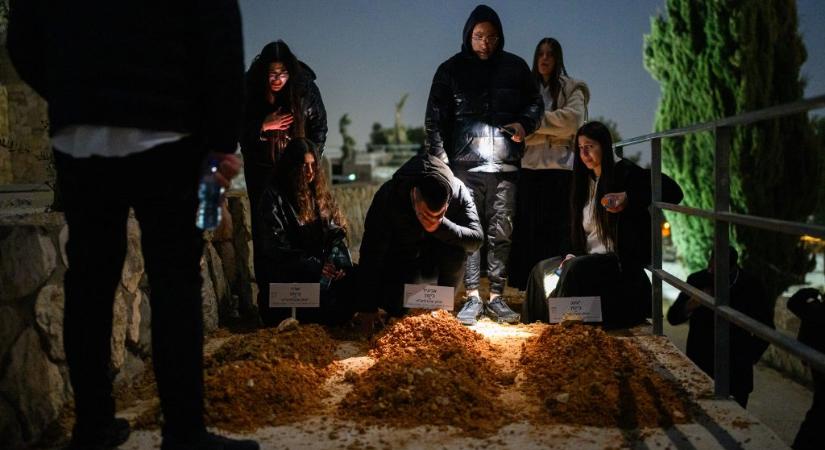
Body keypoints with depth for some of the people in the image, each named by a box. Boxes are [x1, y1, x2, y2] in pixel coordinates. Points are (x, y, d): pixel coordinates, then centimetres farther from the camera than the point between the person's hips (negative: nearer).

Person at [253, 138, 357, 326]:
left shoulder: (319, 192, 14)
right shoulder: (274, 197, -4)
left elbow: (336, 232, 10)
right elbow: (276, 246, -11)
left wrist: (338, 263, -9)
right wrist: (316, 267, -17)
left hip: (322, 264, 5)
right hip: (285, 273, -5)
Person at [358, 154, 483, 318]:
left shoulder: (458, 192, -25)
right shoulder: (389, 195, -29)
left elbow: (476, 240, -27)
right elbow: (371, 252, -25)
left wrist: (441, 227, -45)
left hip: (438, 262, 1)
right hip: (400, 261, 0)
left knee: (457, 249, -31)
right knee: (396, 307, -23)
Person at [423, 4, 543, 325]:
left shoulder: (515, 67, 9)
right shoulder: (451, 69, 5)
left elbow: (536, 103, 18)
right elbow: (434, 120, 4)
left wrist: (524, 124, -4)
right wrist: (439, 161, -5)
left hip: (506, 165, 2)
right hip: (466, 165, -1)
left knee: (501, 234, 4)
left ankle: (496, 298, 13)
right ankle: (472, 298, 8)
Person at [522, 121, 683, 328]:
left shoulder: (624, 172, -5)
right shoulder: (584, 182, 18)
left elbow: (672, 191, -18)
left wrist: (627, 197, -27)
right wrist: (572, 255, -1)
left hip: (622, 262, -8)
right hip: (590, 258, 8)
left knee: (575, 269, -31)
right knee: (542, 270, -3)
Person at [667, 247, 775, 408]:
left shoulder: (751, 286, -3)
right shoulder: (696, 281, -1)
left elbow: (765, 328, 9)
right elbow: (673, 318, 0)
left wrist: (750, 357, 3)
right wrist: (691, 305, -19)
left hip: (737, 372, -1)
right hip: (700, 368, 1)